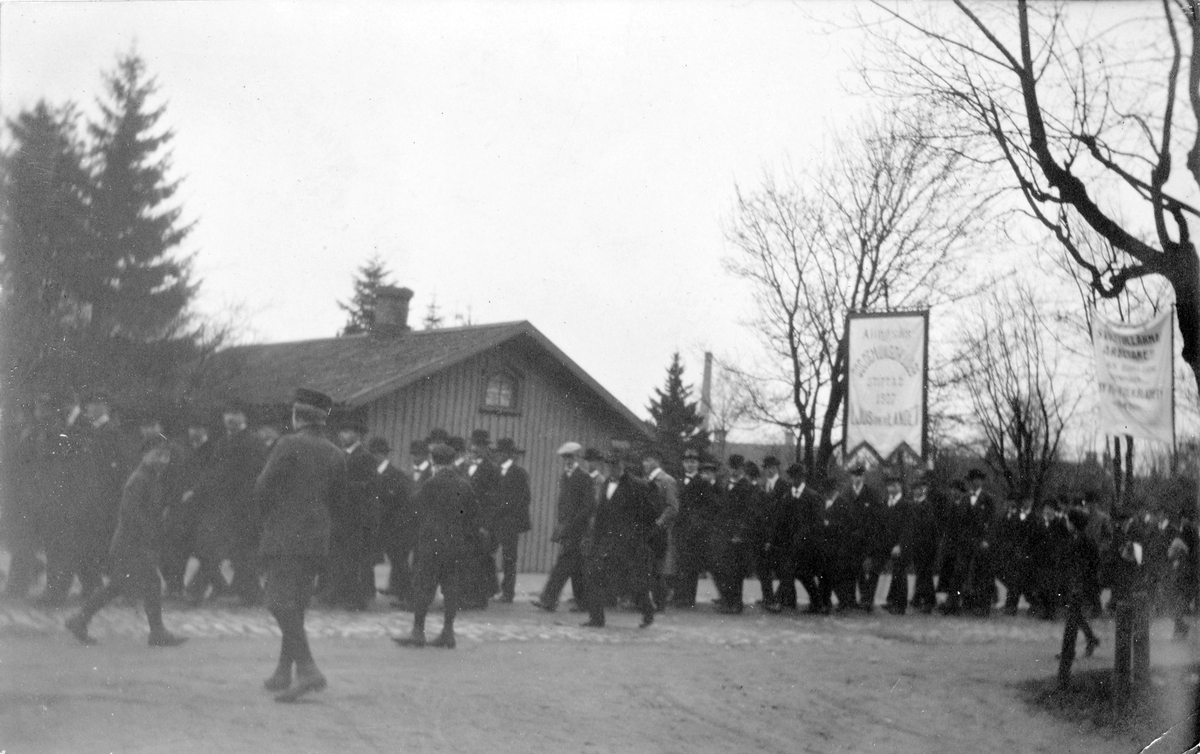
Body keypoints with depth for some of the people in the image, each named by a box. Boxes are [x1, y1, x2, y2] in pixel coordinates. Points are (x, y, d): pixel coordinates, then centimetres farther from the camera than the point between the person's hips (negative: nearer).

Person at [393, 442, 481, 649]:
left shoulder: (430, 485, -10)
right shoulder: (465, 486, 6)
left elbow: (421, 513, -5)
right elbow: (473, 516, 8)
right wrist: (467, 541, 13)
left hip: (432, 544, -5)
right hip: (457, 545, 5)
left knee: (423, 586, 0)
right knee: (450, 588, 8)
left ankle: (418, 632, -1)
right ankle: (448, 633, 9)